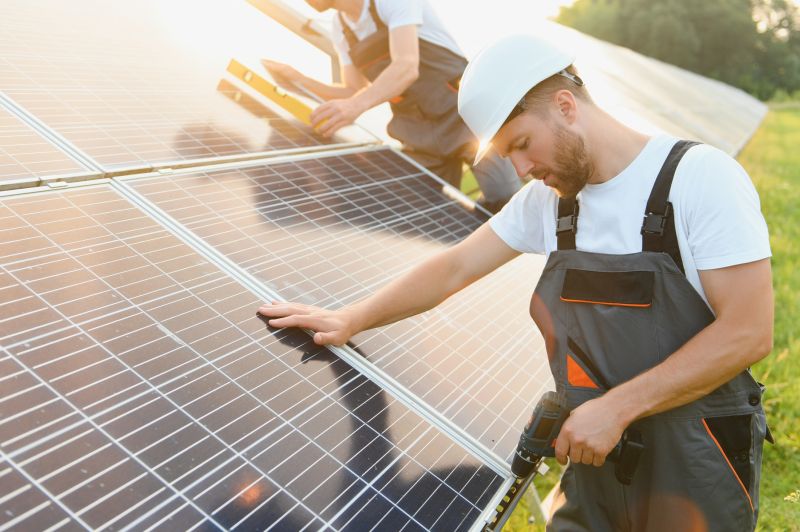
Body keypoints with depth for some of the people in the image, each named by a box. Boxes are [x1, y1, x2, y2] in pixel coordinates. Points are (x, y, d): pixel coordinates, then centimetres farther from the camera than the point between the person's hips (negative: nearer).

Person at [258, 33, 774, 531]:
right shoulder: (548, 198, 1)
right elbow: (456, 268, 6)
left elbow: (749, 332, -20)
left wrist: (615, 407, -22)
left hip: (697, 465, -4)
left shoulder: (701, 175, -17)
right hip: (601, 450, 5)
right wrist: (350, 320, 0)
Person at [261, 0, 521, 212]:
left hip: (466, 113, -6)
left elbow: (407, 66, -30)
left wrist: (356, 105, -46)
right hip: (419, 134, 6)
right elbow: (356, 93, 10)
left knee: (503, 196, -25)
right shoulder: (341, 28, 7)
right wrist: (298, 80, -1)